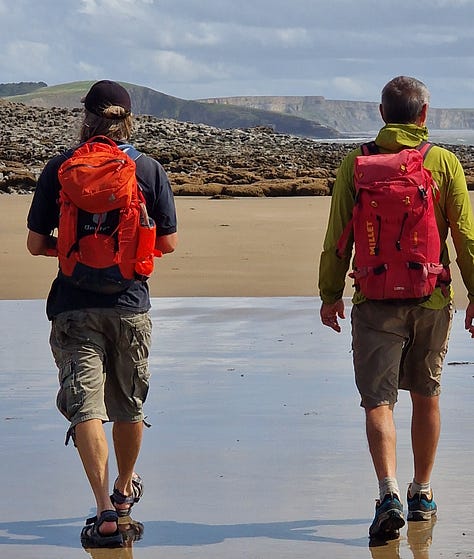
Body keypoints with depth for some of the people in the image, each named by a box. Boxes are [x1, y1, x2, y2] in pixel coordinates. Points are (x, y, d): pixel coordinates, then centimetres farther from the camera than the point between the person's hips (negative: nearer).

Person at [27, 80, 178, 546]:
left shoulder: (59, 169, -4)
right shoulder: (149, 170, -2)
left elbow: (36, 244, -1)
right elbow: (168, 243, 3)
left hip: (74, 306, -2)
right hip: (131, 303, 2)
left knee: (84, 404, -5)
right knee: (128, 403, 19)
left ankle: (105, 506, -18)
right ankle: (124, 489, 38)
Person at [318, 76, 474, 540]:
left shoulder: (355, 164, -2)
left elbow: (337, 239, 0)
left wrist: (330, 294, 10)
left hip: (375, 300, -1)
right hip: (432, 300, 1)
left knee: (378, 400, -2)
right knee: (426, 396, 17)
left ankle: (389, 492, -21)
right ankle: (422, 493, 26)